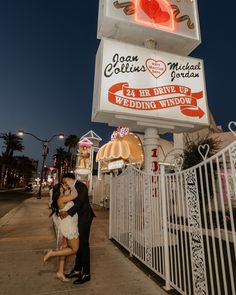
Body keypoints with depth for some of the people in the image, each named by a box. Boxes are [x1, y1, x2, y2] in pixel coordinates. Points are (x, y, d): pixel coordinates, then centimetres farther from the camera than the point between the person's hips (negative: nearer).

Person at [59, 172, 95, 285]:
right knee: (78, 243, 16)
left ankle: (86, 274, 13)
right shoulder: (72, 189, 12)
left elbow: (80, 202, -22)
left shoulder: (81, 186, -14)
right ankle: (77, 270, 30)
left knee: (83, 243, 0)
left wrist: (68, 212, -21)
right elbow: (73, 203, 9)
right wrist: (65, 212, -6)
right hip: (78, 218, 9)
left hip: (85, 217, -8)